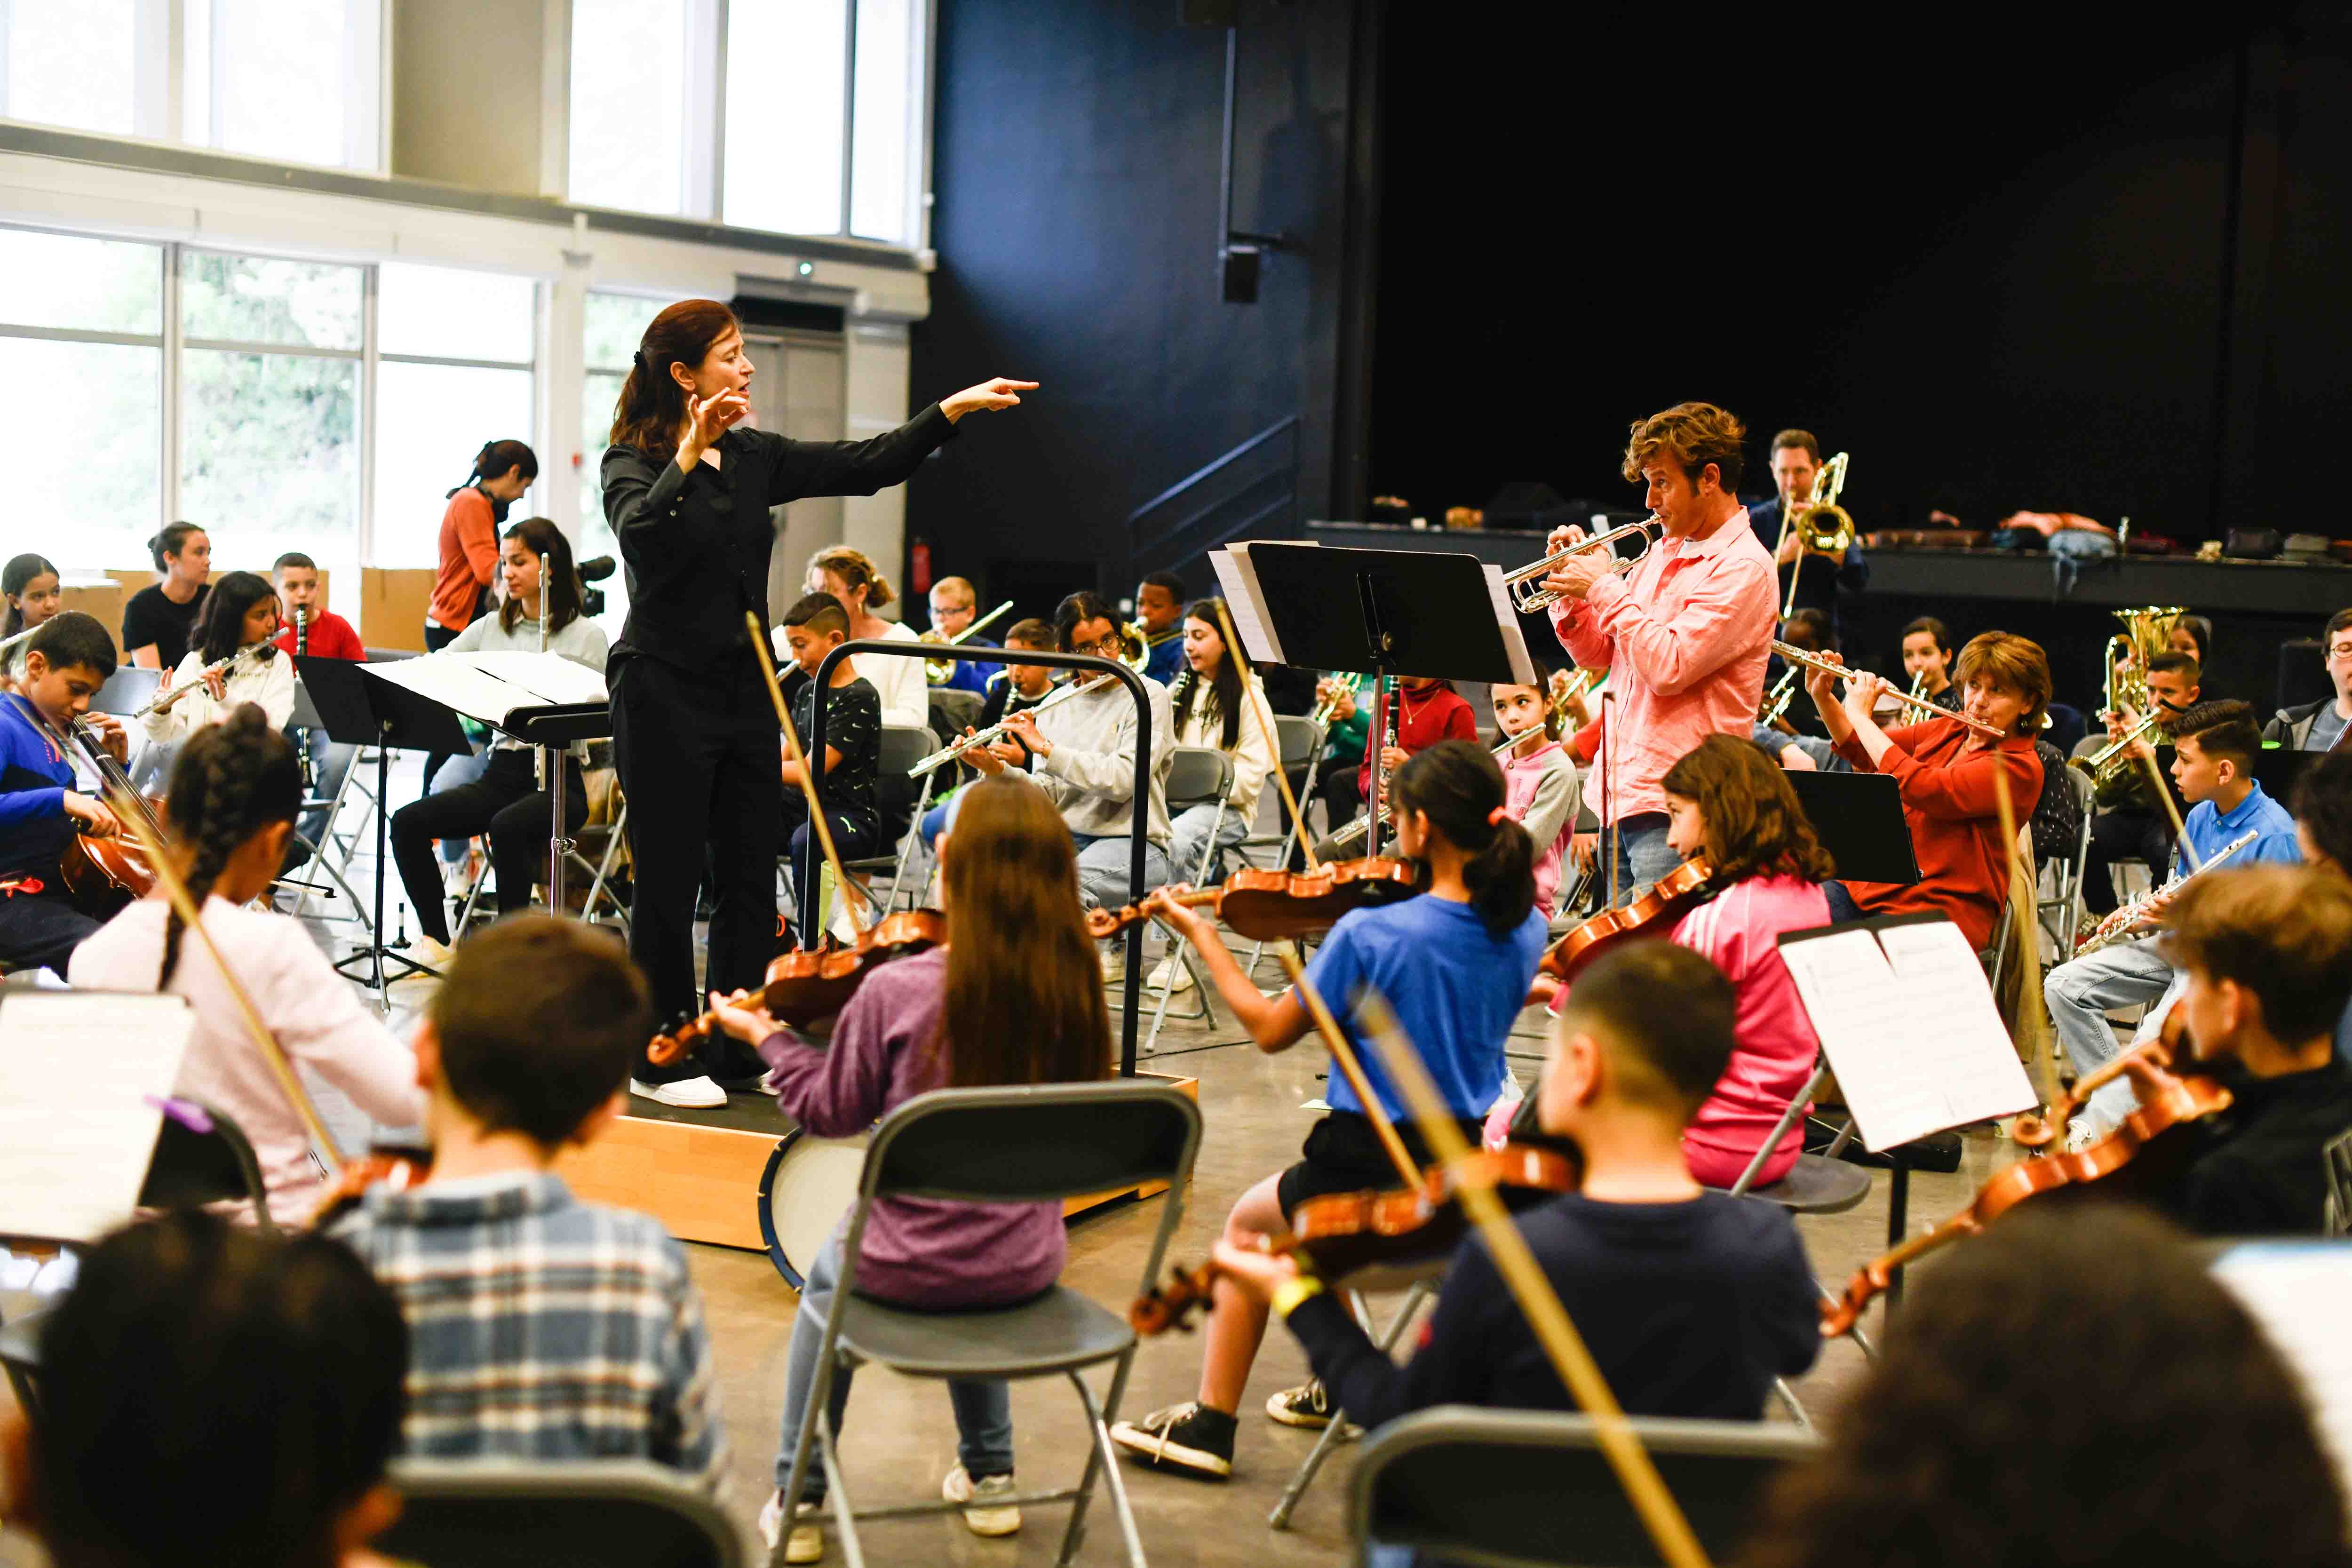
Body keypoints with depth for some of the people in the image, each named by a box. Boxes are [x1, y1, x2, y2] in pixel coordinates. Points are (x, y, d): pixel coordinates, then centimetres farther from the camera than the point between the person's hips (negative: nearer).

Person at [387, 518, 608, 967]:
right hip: (500, 771, 5)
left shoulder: (586, 635, -1)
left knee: (508, 826, -36)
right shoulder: (490, 629, 15)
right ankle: (435, 939, -6)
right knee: (408, 821, -16)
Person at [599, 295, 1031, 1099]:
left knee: (751, 876, 9)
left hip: (745, 693, 6)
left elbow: (868, 464, 3)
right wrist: (689, 454, -33)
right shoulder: (633, 460, -7)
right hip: (665, 694, -6)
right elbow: (639, 529, -28)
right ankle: (662, 1056, 12)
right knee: (668, 881, 1)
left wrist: (954, 409, -4)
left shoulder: (757, 457, 10)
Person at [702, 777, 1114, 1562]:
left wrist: (769, 1038, 11)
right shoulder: (1072, 989, -10)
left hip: (909, 1266, -3)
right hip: (1025, 1266, 3)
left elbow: (831, 1111, -5)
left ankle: (797, 1500, 35)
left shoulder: (895, 991, -20)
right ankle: (989, 1474, 43)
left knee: (827, 1278, 32)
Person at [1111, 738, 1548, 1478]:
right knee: (1302, 1204, 34)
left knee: (1248, 1219, 24)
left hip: (1375, 1167, -6)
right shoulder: (1523, 930, -6)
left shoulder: (1369, 934, -22)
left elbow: (1270, 1029, -8)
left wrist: (1202, 935, 2)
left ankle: (1210, 1422, 25)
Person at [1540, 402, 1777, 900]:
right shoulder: (1664, 552, 17)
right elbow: (1597, 654, 20)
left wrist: (1605, 588, -12)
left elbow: (1669, 667, -20)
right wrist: (1572, 592, 3)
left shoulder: (1743, 568, -10)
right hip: (1618, 794, 8)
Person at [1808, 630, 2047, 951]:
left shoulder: (2021, 768, -11)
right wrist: (1822, 696, 7)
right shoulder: (1949, 730, 13)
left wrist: (1860, 714, -13)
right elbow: (1862, 752, 25)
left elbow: (1922, 788, -23)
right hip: (1872, 884, 7)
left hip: (1940, 907, -7)